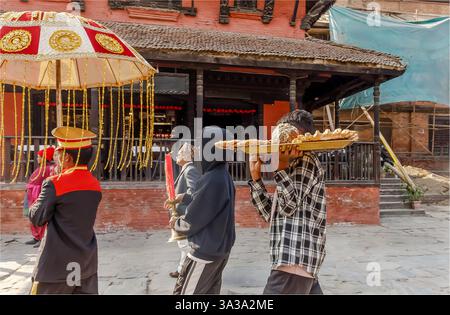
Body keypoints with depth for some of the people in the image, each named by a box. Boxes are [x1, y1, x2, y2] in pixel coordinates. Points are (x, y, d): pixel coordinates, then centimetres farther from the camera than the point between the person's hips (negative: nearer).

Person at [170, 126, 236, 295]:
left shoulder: (211, 180, -24)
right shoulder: (224, 176, 5)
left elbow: (192, 221, -18)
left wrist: (176, 224, 1)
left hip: (206, 251, -9)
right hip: (221, 249, 9)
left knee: (184, 292, 4)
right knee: (210, 291, 19)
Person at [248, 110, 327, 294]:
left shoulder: (306, 161, -7)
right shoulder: (296, 167, 20)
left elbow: (289, 206, -17)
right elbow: (272, 214, 17)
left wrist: (280, 168, -17)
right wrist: (256, 176, 13)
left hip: (295, 261, -10)